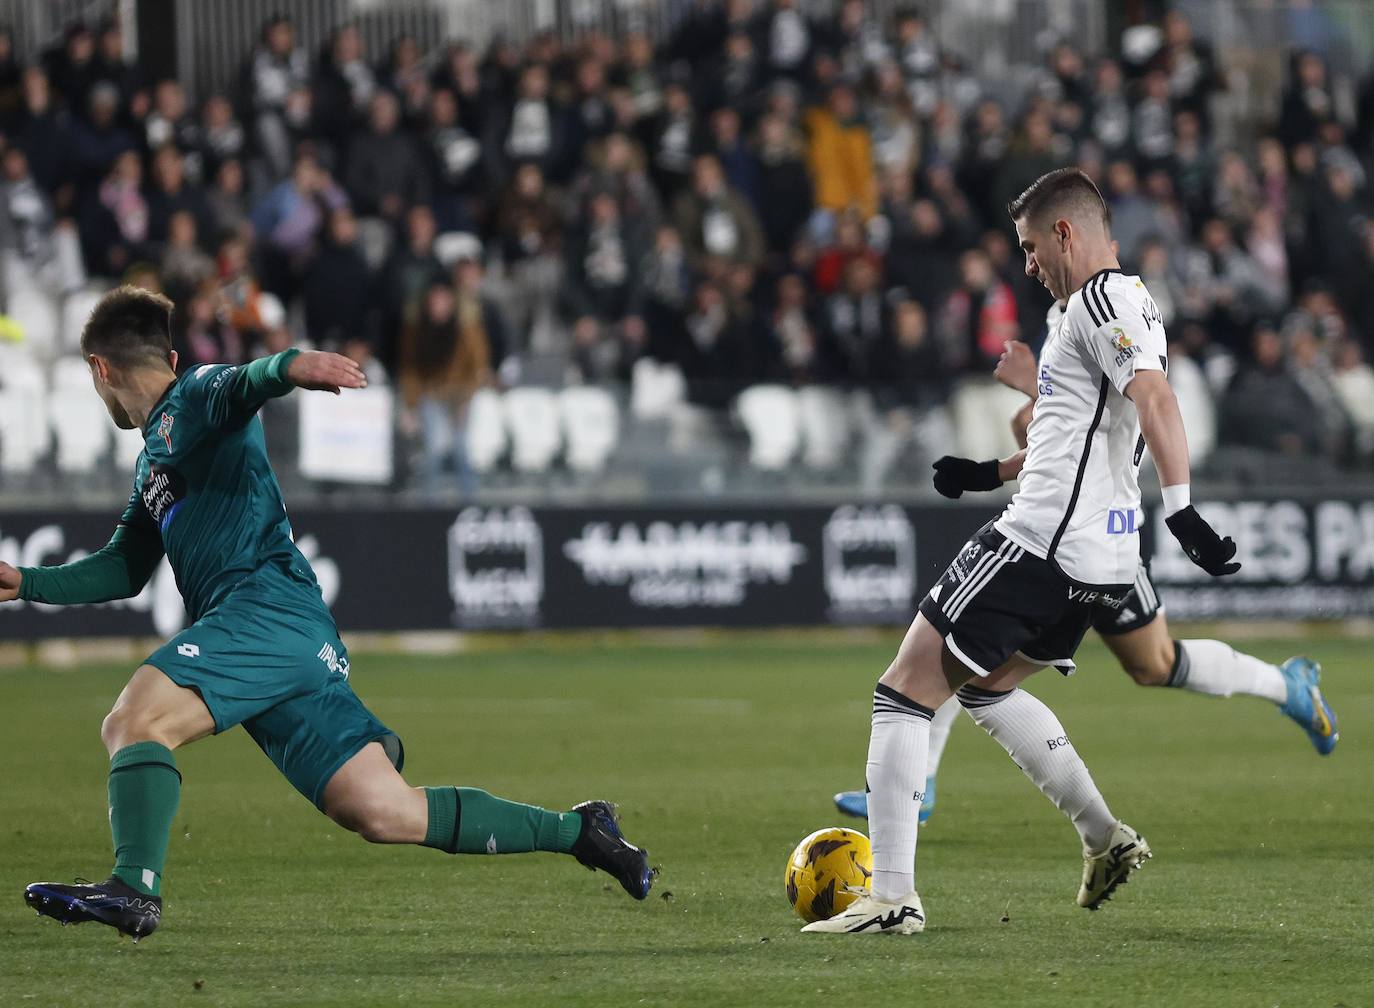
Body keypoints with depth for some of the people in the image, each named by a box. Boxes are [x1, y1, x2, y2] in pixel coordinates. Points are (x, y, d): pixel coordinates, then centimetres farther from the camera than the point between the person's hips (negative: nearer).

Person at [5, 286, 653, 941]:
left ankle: (133, 889, -38)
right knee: (385, 813, 2)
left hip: (270, 605, -9)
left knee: (132, 724, -23)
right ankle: (576, 831, 9)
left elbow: (240, 386, -21)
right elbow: (124, 569, 38)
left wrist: (286, 367, -44)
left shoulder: (195, 398, 4)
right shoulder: (156, 455, 32)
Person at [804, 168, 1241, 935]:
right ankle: (1106, 838, 24)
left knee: (904, 694, -5)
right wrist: (995, 473, 35)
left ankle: (894, 897, -11)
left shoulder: (1100, 297, -11)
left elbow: (1156, 401, -26)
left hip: (1041, 544, -10)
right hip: (1102, 562, 10)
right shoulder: (1136, 306, 20)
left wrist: (1183, 510, -35)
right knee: (987, 685, 30)